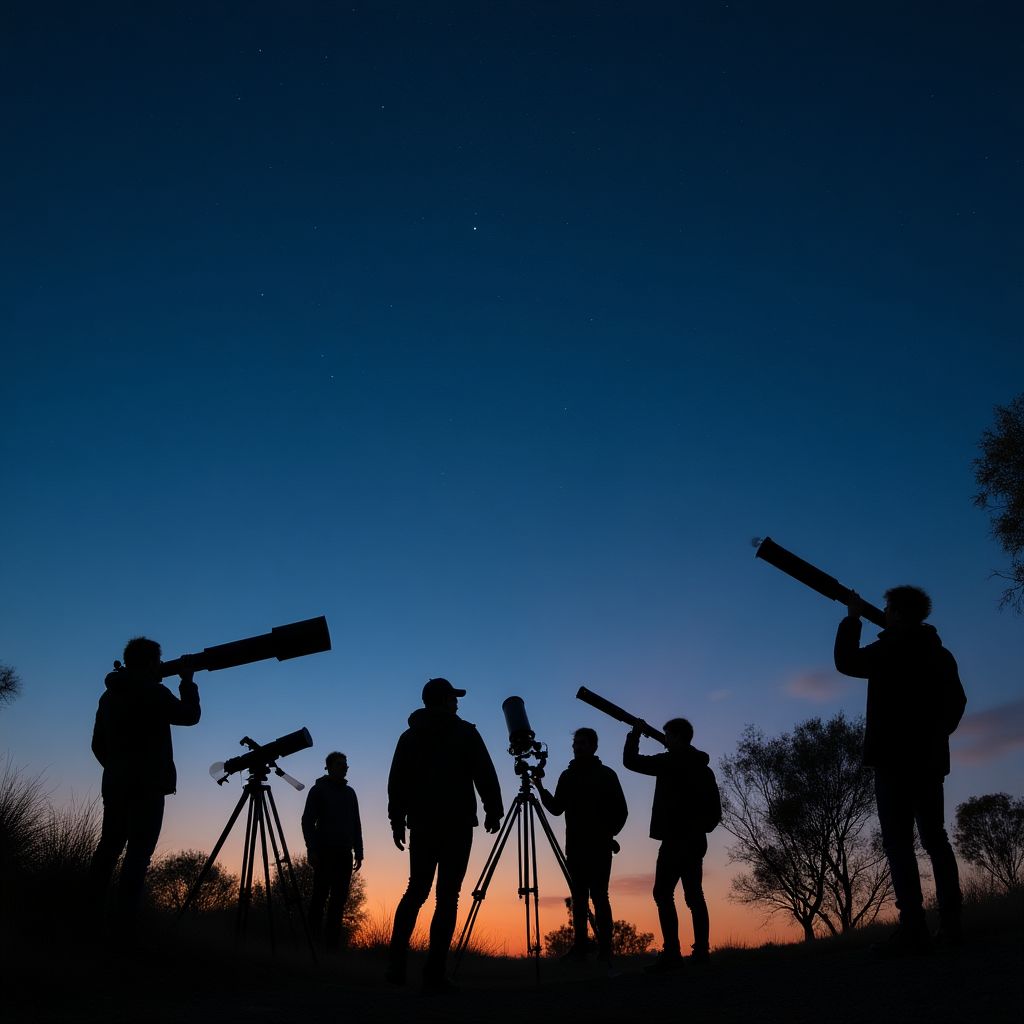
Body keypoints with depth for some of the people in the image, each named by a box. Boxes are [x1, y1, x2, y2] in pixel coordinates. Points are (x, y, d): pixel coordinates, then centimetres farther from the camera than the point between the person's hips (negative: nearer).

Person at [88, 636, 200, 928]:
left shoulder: (109, 695, 13)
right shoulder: (152, 690, -9)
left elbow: (98, 744, 17)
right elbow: (190, 715, -2)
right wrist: (187, 681, 8)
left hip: (114, 783, 7)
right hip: (147, 785, -7)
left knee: (109, 846, 13)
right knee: (138, 852, -7)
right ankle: (123, 921, -12)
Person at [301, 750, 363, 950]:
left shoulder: (350, 793, 18)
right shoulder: (318, 790, 4)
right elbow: (307, 821, -1)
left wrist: (358, 852, 10)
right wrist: (312, 849, -11)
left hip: (344, 854, 4)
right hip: (325, 853, -4)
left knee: (339, 899, -1)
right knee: (320, 896, -6)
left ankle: (332, 941, 1)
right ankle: (314, 939, -1)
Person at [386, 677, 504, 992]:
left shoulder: (409, 736, 11)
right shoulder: (465, 733, 0)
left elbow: (396, 782, 10)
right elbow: (485, 775, -3)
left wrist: (397, 820, 14)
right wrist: (493, 811, 5)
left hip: (421, 823, 4)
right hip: (457, 824, -4)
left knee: (416, 890, 15)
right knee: (447, 895, -3)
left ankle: (396, 964, 4)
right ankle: (433, 974, -7)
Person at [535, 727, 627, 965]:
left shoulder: (606, 775, 3)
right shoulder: (568, 776, 13)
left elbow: (621, 811, 2)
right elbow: (557, 808, 10)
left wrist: (609, 833, -8)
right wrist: (541, 790, -4)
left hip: (599, 847, -4)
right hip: (575, 847, 4)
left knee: (598, 896, -7)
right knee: (579, 897, 4)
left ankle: (605, 950, -5)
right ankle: (579, 948, 7)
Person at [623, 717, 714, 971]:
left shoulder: (671, 761, -10)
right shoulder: (703, 767, 15)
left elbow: (631, 761, -9)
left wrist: (636, 732, 2)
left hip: (675, 838, -9)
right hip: (696, 840, 9)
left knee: (663, 894, -10)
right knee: (694, 895, 11)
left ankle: (671, 953, -16)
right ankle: (701, 950, 9)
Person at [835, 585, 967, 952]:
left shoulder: (891, 648, -10)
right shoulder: (940, 653, 13)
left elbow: (846, 662, -1)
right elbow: (957, 701, 21)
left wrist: (852, 618, 7)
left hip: (894, 757, -7)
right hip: (931, 758, 8)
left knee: (898, 840, -9)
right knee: (935, 838, 12)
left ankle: (913, 928, -14)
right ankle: (951, 922, 10)